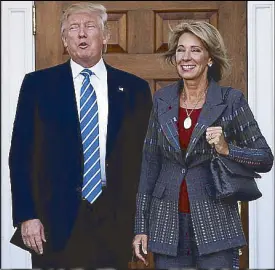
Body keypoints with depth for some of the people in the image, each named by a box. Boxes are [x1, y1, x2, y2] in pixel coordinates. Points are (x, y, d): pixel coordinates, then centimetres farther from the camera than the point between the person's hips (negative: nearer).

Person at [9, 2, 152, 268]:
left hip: (115, 223, 1)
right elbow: (20, 154, 1)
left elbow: (146, 155, 7)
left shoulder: (134, 89, 6)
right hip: (55, 223, -1)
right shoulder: (37, 84, 3)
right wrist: (26, 216, -7)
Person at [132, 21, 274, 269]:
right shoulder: (162, 100, 5)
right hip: (168, 223, 3)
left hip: (215, 224, -2)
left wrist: (227, 149, -19)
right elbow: (150, 164, 8)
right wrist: (141, 227, 5)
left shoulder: (231, 100, -4)